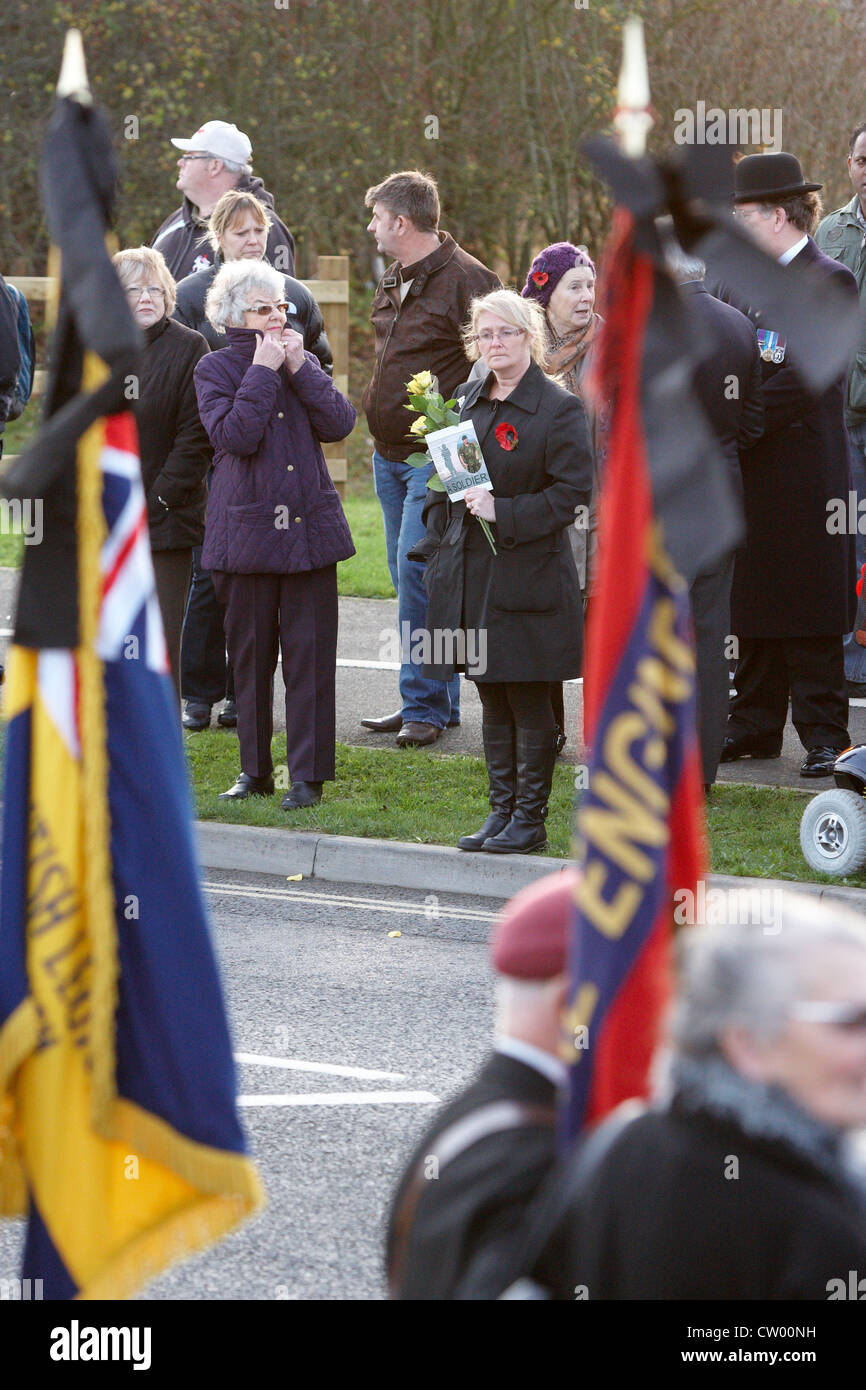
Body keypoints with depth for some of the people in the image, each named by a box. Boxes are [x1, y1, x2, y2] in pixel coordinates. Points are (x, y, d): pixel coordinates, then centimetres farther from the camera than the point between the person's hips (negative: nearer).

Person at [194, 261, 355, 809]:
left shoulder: (303, 362, 12)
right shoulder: (217, 368, 1)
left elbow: (339, 424, -2)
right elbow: (235, 435, -14)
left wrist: (301, 368, -8)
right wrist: (263, 371, -13)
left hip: (310, 527, 2)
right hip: (248, 531, -2)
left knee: (310, 651, -1)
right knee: (250, 654, 5)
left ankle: (309, 773, 4)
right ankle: (256, 769, 16)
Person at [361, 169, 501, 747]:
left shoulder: (466, 279, -13)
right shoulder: (394, 282, 15)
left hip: (436, 457, -9)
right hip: (391, 454, 9)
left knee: (416, 573, -14)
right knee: (408, 576, 11)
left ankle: (425, 705, -8)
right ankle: (436, 702, 17)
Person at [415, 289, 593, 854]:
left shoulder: (558, 408, -7)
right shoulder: (466, 401, 13)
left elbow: (571, 491, -12)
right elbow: (444, 486, 20)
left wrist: (503, 511, -20)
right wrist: (438, 551, 7)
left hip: (527, 572, -6)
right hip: (470, 573, 7)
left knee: (529, 701, -1)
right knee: (492, 700, 12)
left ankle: (530, 819, 6)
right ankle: (501, 811, 19)